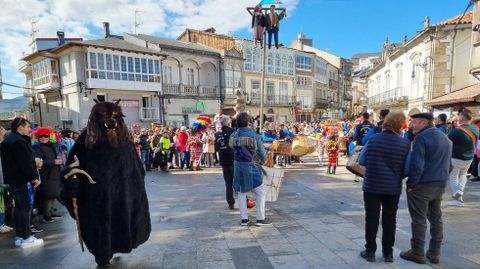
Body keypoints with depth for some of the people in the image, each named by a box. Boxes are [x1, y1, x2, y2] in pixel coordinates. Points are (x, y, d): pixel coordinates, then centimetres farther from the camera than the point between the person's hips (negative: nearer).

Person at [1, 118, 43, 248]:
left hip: (12, 179, 10)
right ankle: (26, 238, 4)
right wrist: (35, 177, -14)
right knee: (26, 208, -3)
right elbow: (26, 163, -24)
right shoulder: (19, 141, -19)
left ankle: (19, 236, 24)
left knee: (19, 207, 16)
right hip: (22, 180, -10)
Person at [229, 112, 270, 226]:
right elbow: (262, 153, -6)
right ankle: (260, 218, 10)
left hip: (238, 166, 5)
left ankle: (244, 219, 19)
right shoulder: (255, 136, -14)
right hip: (251, 167, -4)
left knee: (241, 193, 16)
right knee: (261, 192, 9)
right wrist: (262, 161, 15)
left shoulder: (233, 135, -3)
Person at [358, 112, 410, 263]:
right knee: (389, 219, 15)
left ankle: (370, 251, 18)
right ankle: (388, 253, 25)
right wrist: (397, 177, 15)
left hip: (371, 186, -1)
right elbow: (407, 170, -5)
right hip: (393, 188, 1)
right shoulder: (405, 144, -9)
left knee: (372, 219, 9)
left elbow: (362, 161, -3)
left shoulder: (372, 139, -9)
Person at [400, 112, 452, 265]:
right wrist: (442, 179, 21)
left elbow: (417, 165, -22)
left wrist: (411, 185, -13)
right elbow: (449, 164, 19)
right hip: (440, 185, 8)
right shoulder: (445, 138, 13)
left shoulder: (421, 138, -15)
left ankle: (417, 253, 12)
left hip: (422, 185, -8)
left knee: (419, 220, 2)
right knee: (436, 219, 15)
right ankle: (434, 253, 25)